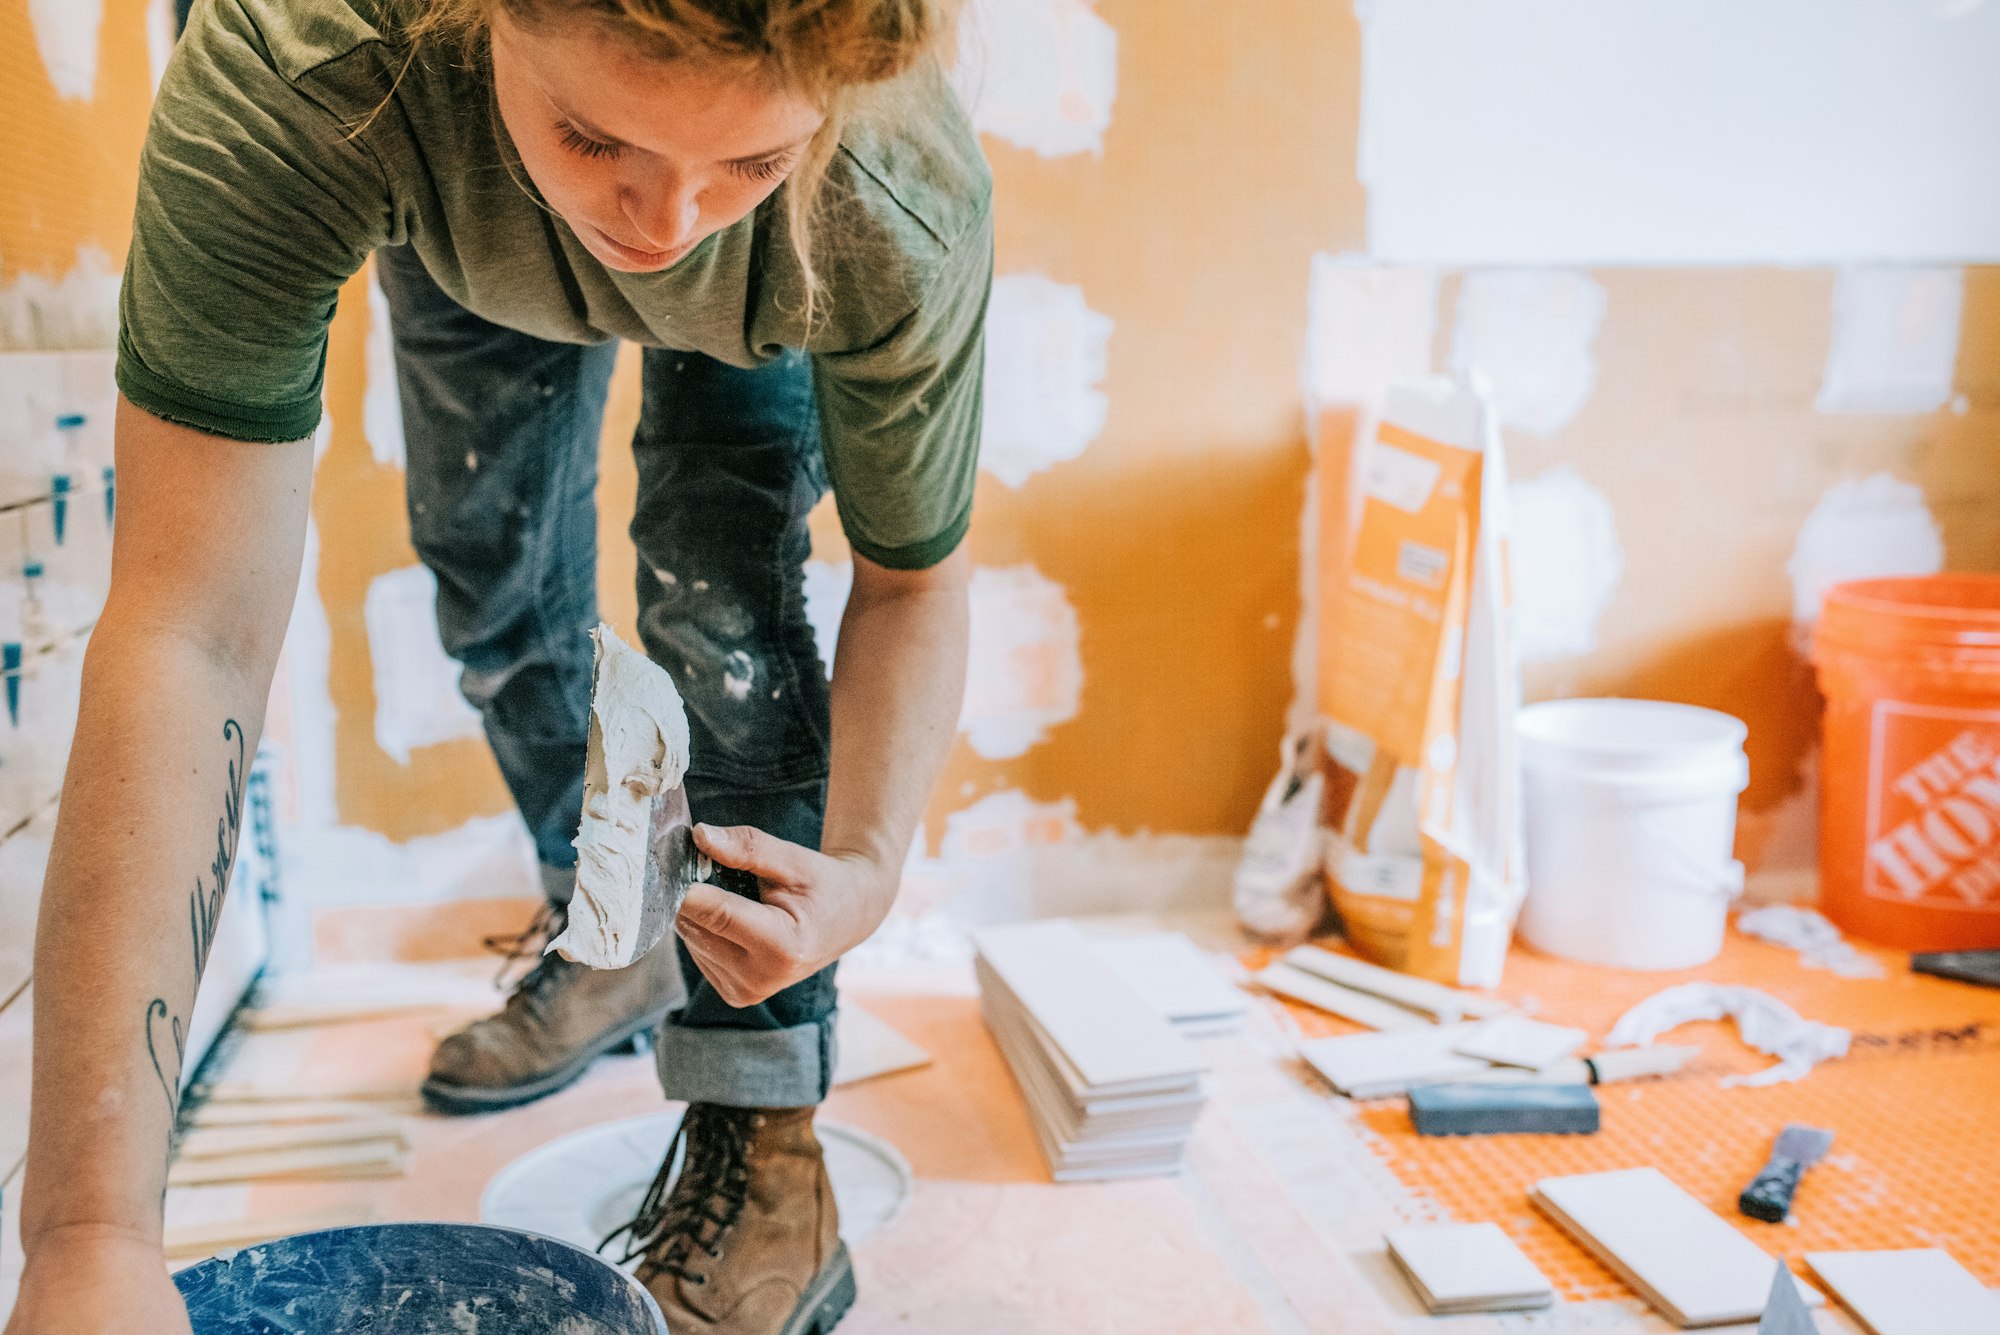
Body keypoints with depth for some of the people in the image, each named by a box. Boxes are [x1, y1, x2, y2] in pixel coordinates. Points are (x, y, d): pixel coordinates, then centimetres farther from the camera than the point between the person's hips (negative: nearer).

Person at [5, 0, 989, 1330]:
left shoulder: (906, 216, -42)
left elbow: (913, 580, -23)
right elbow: (190, 634, -50)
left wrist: (867, 859, -41)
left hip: (767, 309, -1)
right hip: (464, 238, 2)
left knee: (720, 589, -21)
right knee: (493, 581, 8)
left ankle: (762, 1138, -8)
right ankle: (615, 950, 34)